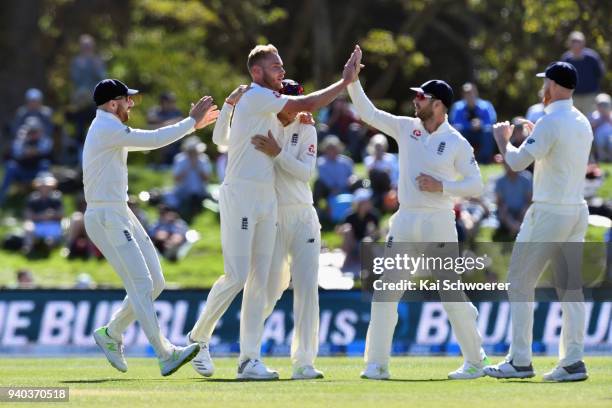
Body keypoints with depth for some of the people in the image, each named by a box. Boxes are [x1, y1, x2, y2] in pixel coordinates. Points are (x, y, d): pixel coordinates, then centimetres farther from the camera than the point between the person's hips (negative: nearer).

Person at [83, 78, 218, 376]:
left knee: (154, 282, 8)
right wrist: (191, 122, -7)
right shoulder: (107, 129, -13)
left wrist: (193, 124, 17)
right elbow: (154, 140, -18)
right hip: (105, 216, -11)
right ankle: (165, 354, -20)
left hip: (120, 216, 11)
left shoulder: (108, 130, 19)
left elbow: (150, 140, 22)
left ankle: (110, 334, 20)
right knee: (140, 282, -15)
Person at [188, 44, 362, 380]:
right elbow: (307, 104, -14)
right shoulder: (254, 97, -9)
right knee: (237, 275, -12)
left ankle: (249, 359, 1)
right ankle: (198, 337, 6)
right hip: (240, 195, -9)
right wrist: (345, 81, -9)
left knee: (259, 279, 3)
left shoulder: (271, 106, 20)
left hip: (267, 198, 9)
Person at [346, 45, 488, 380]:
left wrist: (442, 185, -15)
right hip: (405, 221, 4)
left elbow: (476, 185, -3)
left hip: (439, 223, -4)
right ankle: (377, 364, 1)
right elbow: (367, 112, 5)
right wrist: (353, 79, -5)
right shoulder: (406, 128, 7)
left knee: (452, 295, -1)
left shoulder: (456, 143, -4)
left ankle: (475, 361, 11)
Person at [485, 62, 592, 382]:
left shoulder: (550, 122, -16)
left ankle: (520, 362, -1)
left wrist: (501, 139, 3)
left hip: (549, 212, -8)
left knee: (520, 283, 1)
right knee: (571, 286, 7)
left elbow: (517, 162, -15)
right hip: (578, 209, 8)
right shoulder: (583, 123, 11)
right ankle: (572, 361, 1)